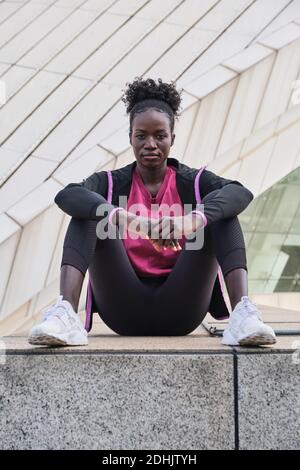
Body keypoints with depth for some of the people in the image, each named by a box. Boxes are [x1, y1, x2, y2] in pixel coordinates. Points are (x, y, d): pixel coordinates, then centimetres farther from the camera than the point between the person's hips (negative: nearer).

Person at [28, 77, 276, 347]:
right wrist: (126, 220, -35)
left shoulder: (194, 182, 6)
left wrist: (191, 221, -37)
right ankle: (66, 314, -35)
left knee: (221, 215, -14)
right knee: (87, 214, -15)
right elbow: (67, 195, -17)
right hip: (125, 310, 0)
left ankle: (243, 313, -33)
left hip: (180, 312, 0)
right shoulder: (111, 184, 7)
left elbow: (240, 193, -17)